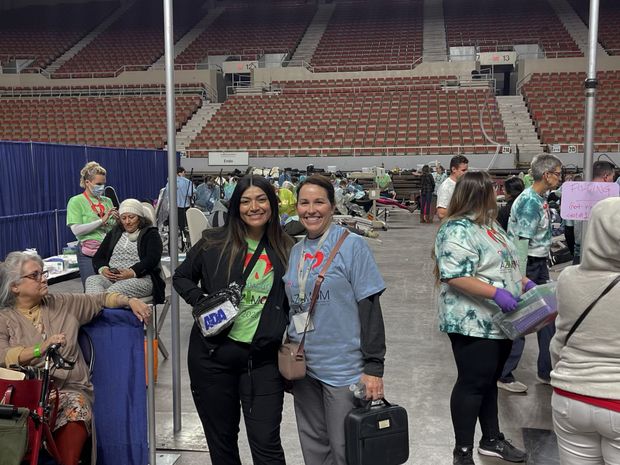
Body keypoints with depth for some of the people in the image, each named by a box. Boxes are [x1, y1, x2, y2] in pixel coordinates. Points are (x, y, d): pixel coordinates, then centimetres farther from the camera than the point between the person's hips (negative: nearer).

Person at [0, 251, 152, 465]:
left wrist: (130, 301, 3)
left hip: (71, 389, 2)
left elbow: (99, 300, 21)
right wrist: (41, 349, -25)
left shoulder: (62, 303, 16)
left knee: (75, 410, -32)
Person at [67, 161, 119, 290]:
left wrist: (117, 219, -5)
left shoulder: (107, 201, 13)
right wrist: (102, 220, -15)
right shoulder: (76, 201, -1)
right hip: (89, 253, -4)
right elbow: (76, 230, -13)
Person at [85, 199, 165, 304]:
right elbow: (98, 257, 20)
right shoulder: (114, 233, 27)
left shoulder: (151, 234, 12)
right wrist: (103, 269, -4)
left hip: (140, 278, -4)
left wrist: (132, 272, -20)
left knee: (113, 290, -36)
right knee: (92, 280, -30)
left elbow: (152, 259, -4)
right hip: (110, 277, 4)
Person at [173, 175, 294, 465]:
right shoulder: (214, 243, -3)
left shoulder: (285, 250, 1)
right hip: (213, 354, 1)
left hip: (263, 357, 0)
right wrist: (201, 300, -8)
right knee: (221, 437, 16)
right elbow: (181, 277, 9)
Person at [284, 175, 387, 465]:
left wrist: (374, 366, -15)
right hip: (302, 366, 5)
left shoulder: (352, 245, -9)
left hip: (343, 367, -5)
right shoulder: (294, 251, 7)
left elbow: (369, 308, -12)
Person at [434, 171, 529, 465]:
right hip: (473, 323, -9)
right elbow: (455, 277, -27)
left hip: (498, 320, 9)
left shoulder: (489, 224, 12)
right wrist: (497, 293, -31)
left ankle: (492, 439, 34)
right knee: (473, 384, 1)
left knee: (490, 381, 19)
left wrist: (525, 283, 8)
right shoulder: (458, 231, -19)